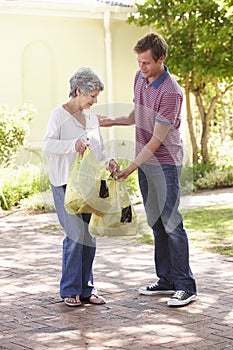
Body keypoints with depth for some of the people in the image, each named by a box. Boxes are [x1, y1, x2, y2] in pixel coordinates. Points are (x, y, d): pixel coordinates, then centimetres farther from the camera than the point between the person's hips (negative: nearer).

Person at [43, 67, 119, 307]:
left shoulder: (92, 118, 14)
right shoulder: (59, 114, -5)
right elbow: (48, 144, -15)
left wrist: (108, 162, -2)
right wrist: (73, 145, -31)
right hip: (66, 184, -6)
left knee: (89, 236, 7)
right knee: (76, 235, -10)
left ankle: (86, 288, 16)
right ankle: (70, 289, 2)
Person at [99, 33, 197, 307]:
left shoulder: (171, 93, -21)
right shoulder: (140, 78, 6)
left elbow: (157, 140, -21)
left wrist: (130, 168, -20)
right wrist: (113, 121, 8)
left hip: (165, 163, -8)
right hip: (144, 161, 8)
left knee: (171, 223, -8)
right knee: (156, 223, 12)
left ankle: (186, 286, -2)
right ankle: (167, 281, 20)